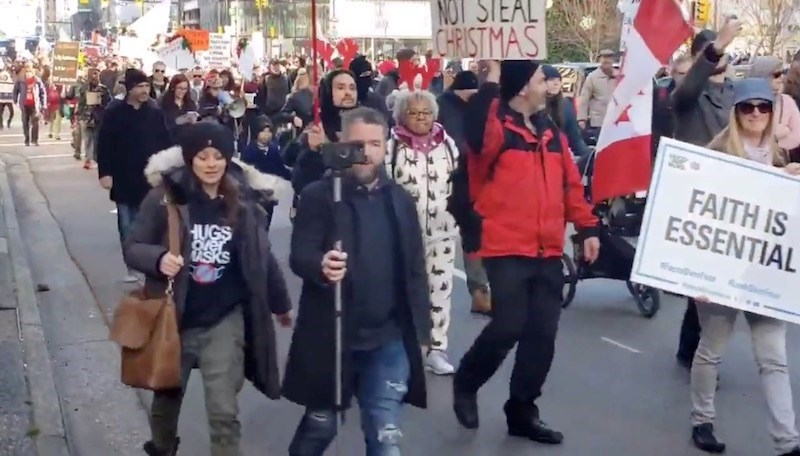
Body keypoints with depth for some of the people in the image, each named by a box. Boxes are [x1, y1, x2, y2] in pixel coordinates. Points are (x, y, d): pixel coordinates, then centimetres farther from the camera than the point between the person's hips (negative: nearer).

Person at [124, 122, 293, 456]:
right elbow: (132, 247, -6)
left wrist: (281, 304, 18)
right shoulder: (166, 196, -11)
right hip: (175, 319, 0)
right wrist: (159, 258, -28)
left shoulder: (241, 203, -2)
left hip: (224, 321, 0)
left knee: (224, 412, -3)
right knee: (167, 398, 21)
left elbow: (262, 257, 9)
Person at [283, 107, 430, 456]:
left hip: (388, 338, 3)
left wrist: (420, 327, 7)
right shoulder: (319, 195, -5)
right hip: (330, 336, -2)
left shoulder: (401, 200, 7)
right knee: (320, 426, 15)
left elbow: (415, 268, 10)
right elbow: (299, 255, -14)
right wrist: (321, 265, -37)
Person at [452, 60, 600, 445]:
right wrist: (491, 77, -26)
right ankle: (466, 383, 17)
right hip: (507, 250, -7)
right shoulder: (496, 129, -7)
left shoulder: (550, 131, 13)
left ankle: (522, 411, 20)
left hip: (548, 252, 7)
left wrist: (586, 228, 12)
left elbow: (570, 183, 18)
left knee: (542, 334, 6)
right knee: (509, 327, -11)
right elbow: (477, 133, -32)